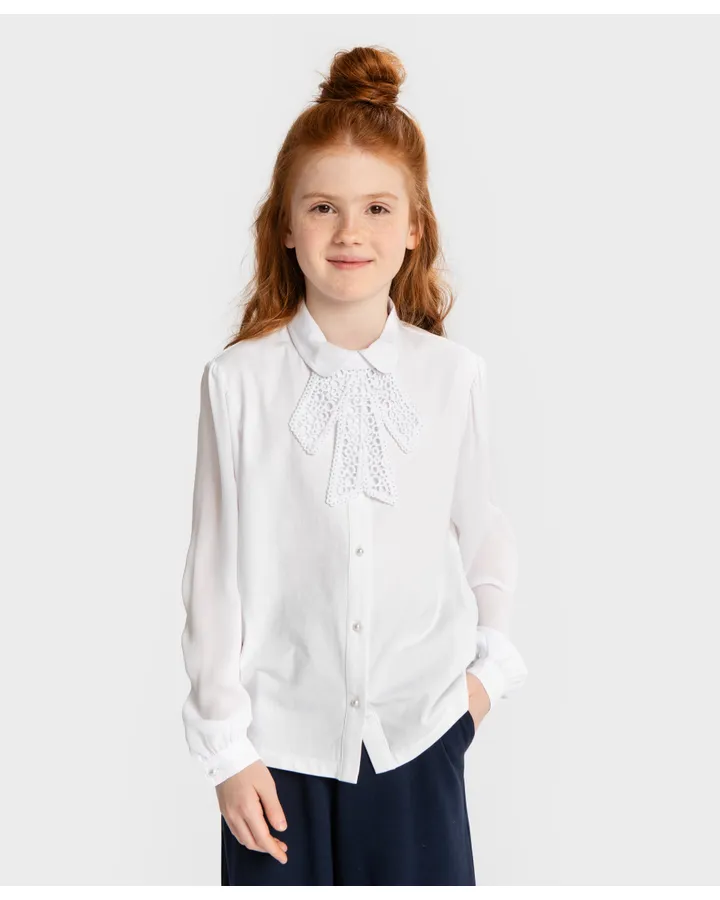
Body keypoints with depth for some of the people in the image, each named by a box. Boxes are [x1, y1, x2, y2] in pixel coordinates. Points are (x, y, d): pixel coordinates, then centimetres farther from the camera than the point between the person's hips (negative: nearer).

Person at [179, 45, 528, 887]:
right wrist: (225, 745, -3)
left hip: (419, 728, 2)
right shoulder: (239, 381, -10)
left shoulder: (455, 376, -5)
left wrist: (491, 664, 4)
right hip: (281, 736, -1)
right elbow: (217, 570, -5)